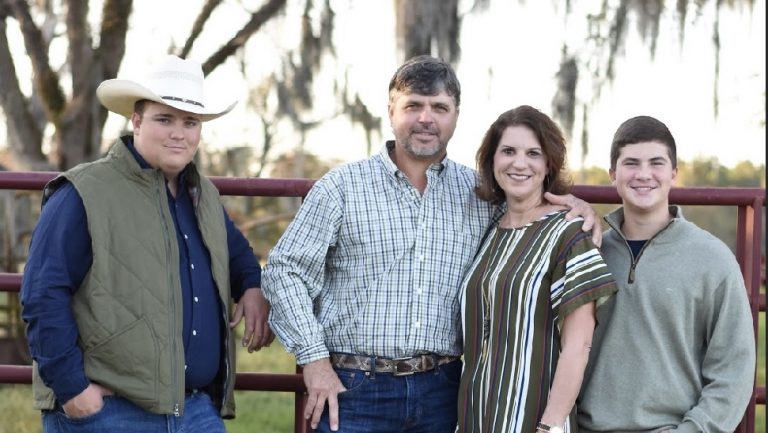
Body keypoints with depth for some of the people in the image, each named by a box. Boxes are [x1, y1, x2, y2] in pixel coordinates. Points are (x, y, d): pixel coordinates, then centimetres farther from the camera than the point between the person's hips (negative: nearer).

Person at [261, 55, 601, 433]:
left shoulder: (479, 193, 9)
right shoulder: (342, 187, 0)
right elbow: (285, 270, -1)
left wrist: (573, 208, 0)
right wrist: (315, 359, -8)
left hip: (440, 392, 3)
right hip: (354, 390, -2)